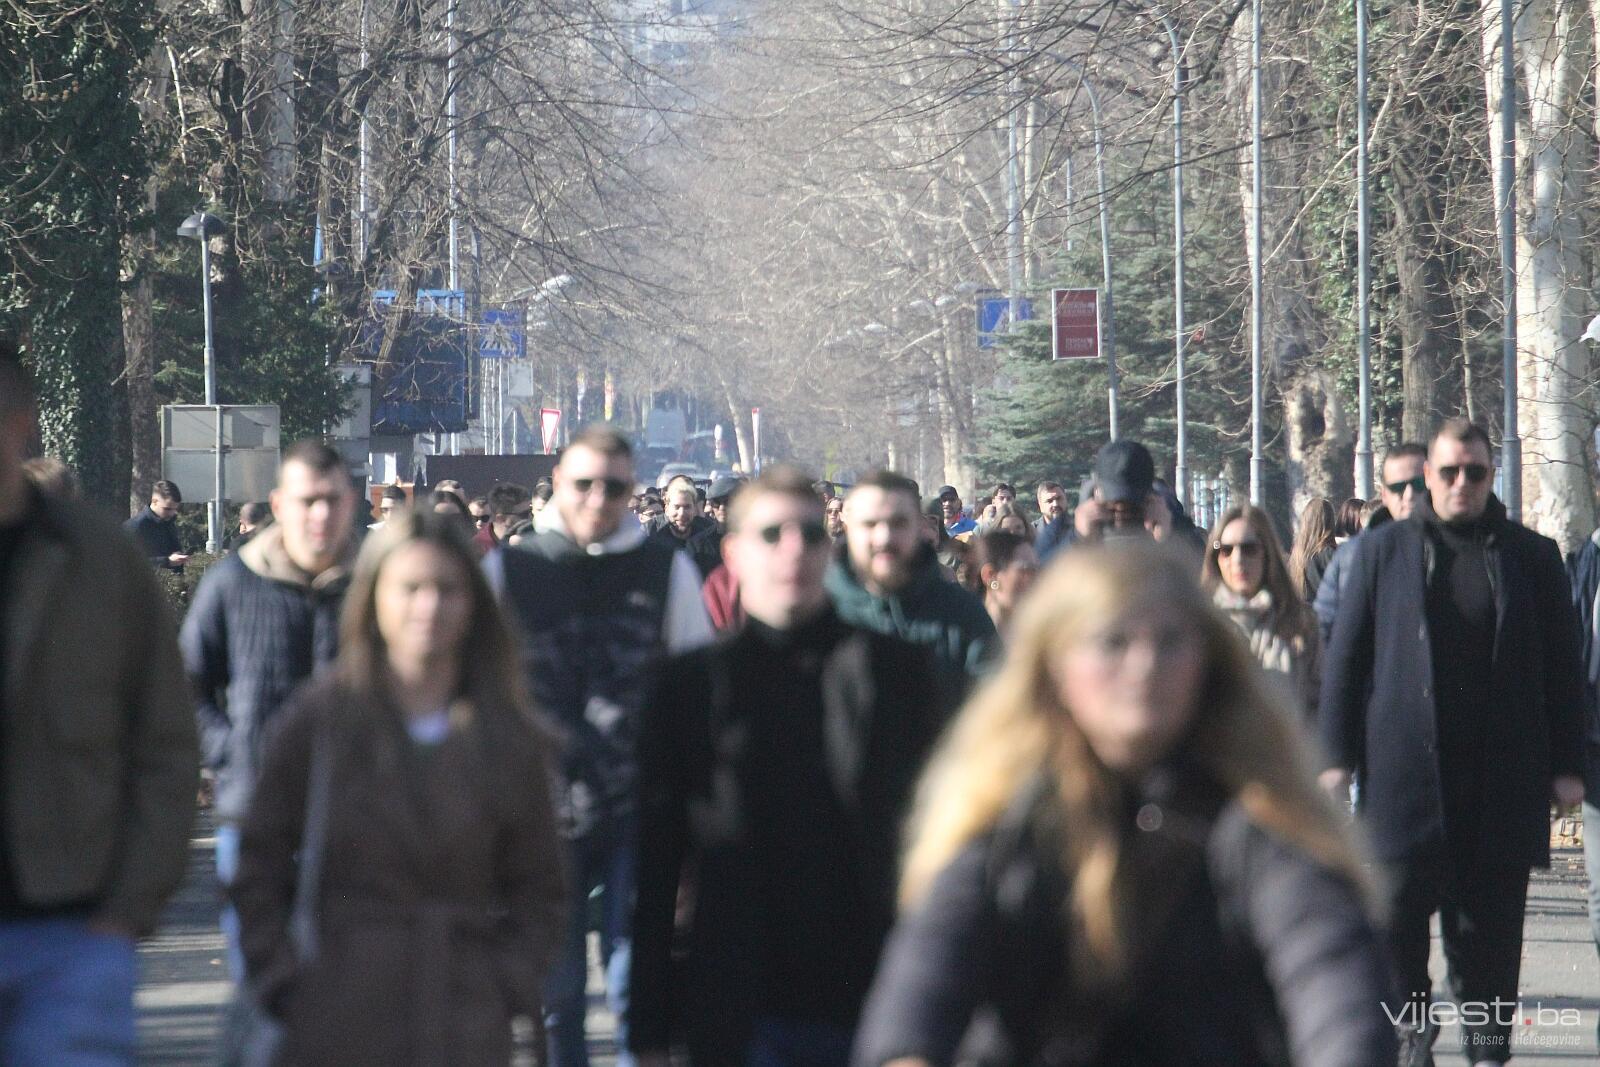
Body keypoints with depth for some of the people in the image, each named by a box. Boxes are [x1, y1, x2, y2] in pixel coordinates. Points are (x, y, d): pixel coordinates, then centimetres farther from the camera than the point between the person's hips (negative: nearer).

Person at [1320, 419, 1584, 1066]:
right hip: (1405, 770, 0)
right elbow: (1346, 656, 8)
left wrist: (1566, 765, 3)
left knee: (1490, 920, 2)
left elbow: (1562, 667, 9)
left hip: (1503, 774, 0)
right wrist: (1337, 754, 2)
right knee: (1397, 906, -3)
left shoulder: (1532, 557, 9)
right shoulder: (1382, 551, 8)